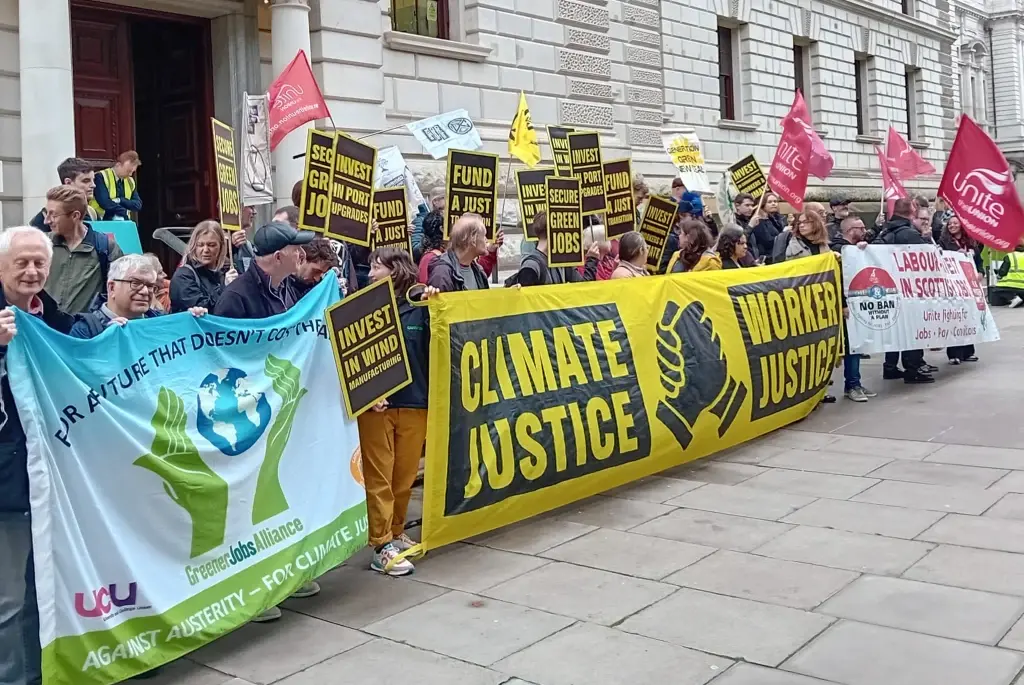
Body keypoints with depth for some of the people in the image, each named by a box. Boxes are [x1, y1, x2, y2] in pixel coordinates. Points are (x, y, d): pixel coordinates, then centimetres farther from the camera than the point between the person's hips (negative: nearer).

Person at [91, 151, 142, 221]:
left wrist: (120, 200, -12)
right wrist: (125, 212, -8)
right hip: (103, 222, -4)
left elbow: (138, 205, 2)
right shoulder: (101, 177, -6)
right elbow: (105, 203, -16)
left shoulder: (130, 181, 11)